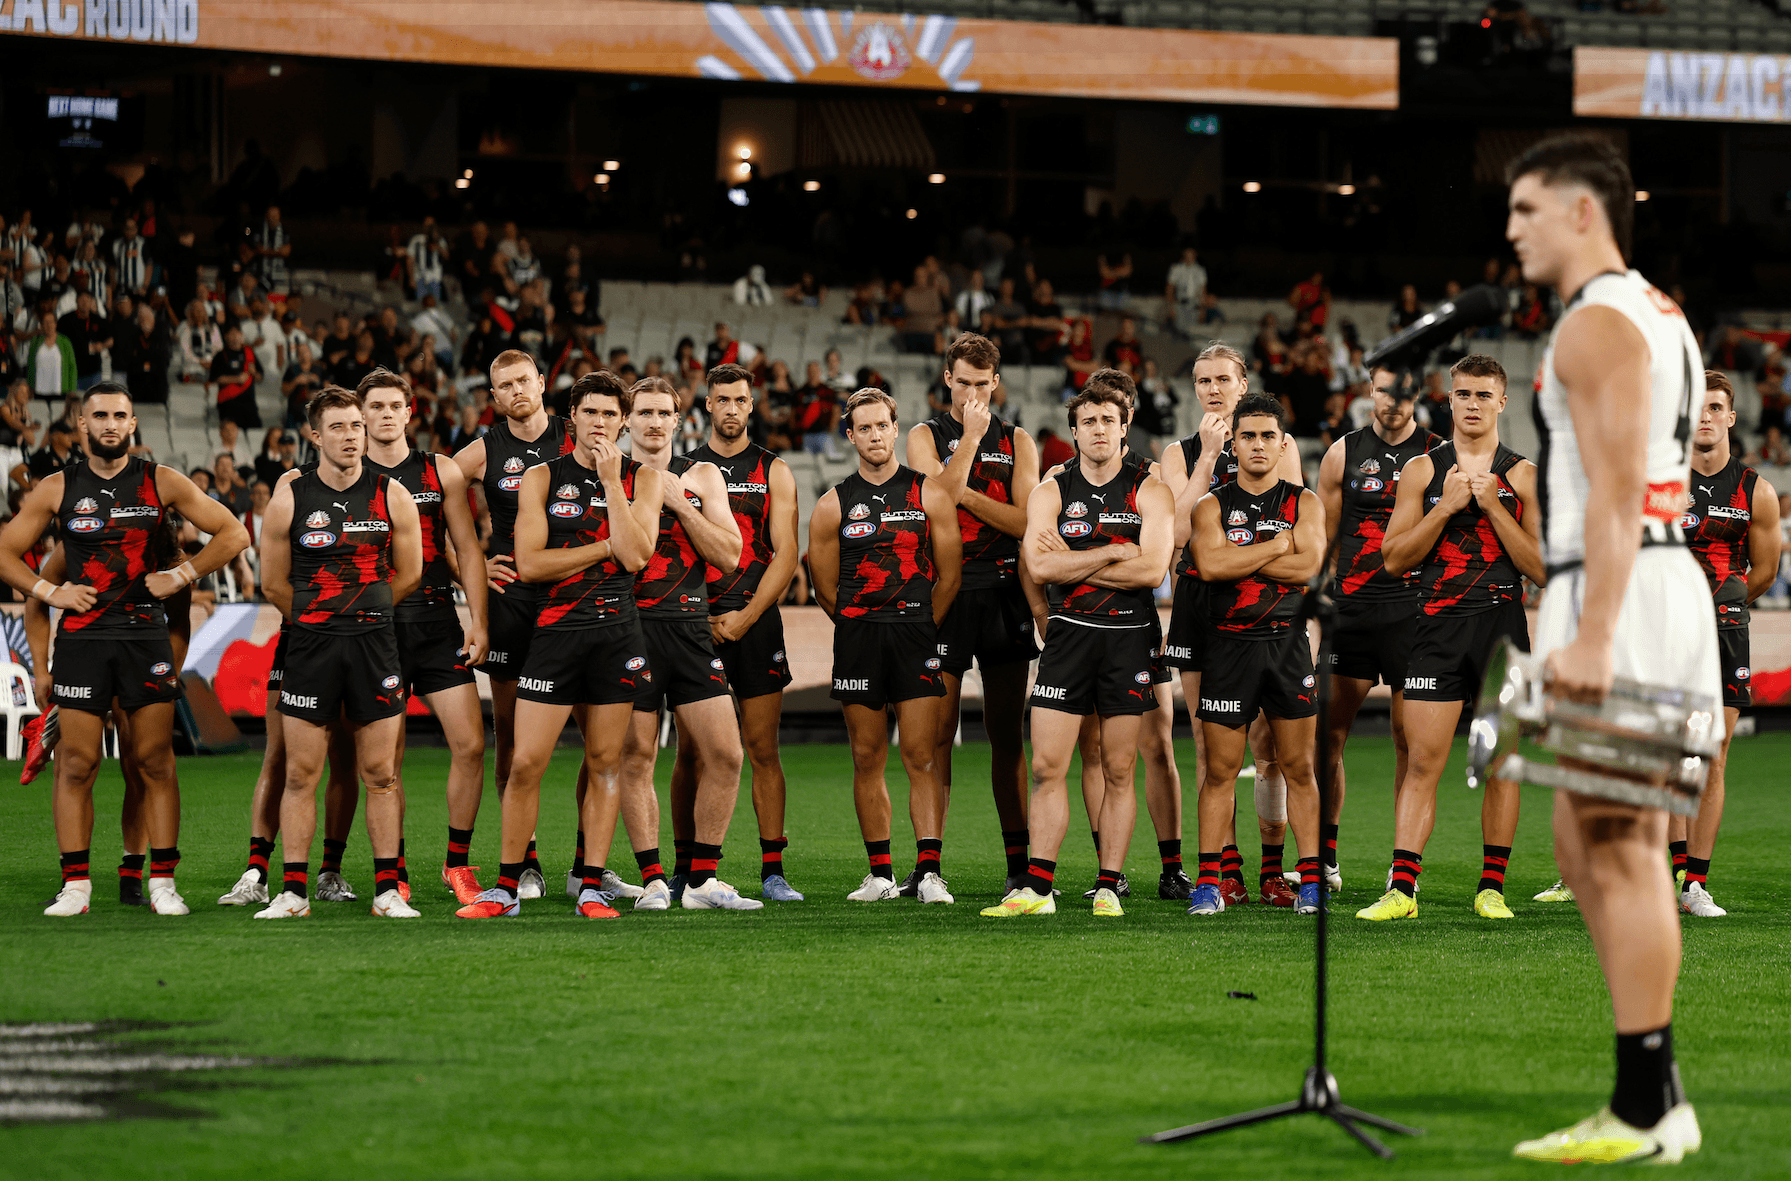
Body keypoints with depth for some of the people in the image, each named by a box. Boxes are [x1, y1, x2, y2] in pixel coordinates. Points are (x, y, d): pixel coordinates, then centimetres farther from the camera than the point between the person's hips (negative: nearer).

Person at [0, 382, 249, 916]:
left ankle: (162, 882, 3)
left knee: (155, 762, -1)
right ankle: (75, 885, 2)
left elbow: (233, 534, 6)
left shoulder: (161, 482, 4)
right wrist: (50, 591, -2)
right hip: (81, 637, 0)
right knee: (76, 765, -2)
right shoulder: (57, 489, 6)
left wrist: (180, 576, -2)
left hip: (146, 635, 0)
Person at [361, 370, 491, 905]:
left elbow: (466, 549, 11)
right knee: (385, 759, -1)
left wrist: (478, 620, 2)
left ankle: (458, 862, 7)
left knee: (470, 745, -6)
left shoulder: (442, 472, 10)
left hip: (437, 621, 2)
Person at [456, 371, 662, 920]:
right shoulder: (541, 478, 5)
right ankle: (507, 888, 3)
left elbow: (635, 555, -8)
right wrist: (605, 548, -7)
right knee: (525, 763, -5)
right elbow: (528, 563, -6)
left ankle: (592, 888, 10)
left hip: (618, 629, 1)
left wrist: (610, 480, -9)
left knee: (604, 762, 4)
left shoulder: (643, 479, 8)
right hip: (556, 628, -1)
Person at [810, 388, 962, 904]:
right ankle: (880, 874, 10)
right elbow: (826, 589, 10)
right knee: (867, 759, 3)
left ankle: (929, 873, -9)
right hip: (856, 638, 1)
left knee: (922, 757, -7)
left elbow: (949, 574, 8)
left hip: (916, 635, -1)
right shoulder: (834, 505, 6)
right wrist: (865, 629, 11)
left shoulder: (930, 495, 5)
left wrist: (919, 627, 9)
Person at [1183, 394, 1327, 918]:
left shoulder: (1305, 504, 5)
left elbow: (1309, 565, -12)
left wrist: (1238, 558, -11)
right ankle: (1208, 880, 5)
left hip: (1287, 644, 0)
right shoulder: (1213, 506, 5)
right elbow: (1211, 565, -14)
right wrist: (1278, 545, -10)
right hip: (1229, 645, 0)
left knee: (1298, 768, 3)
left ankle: (1311, 879, 7)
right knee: (1220, 770, 1)